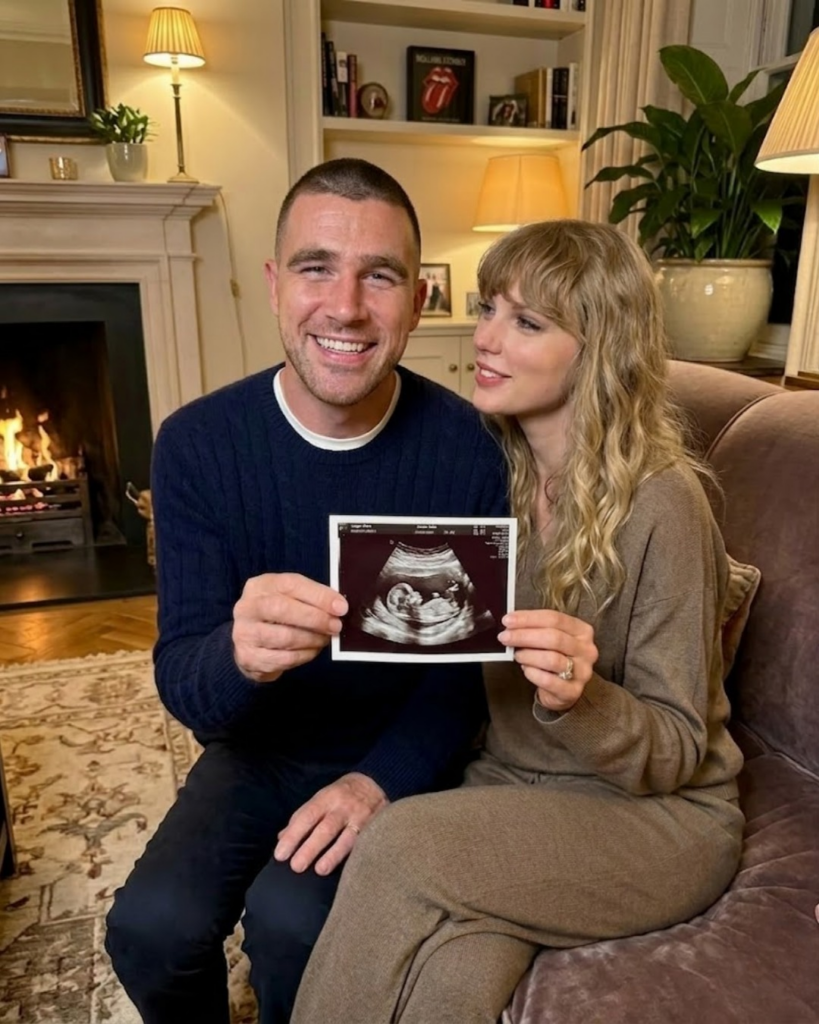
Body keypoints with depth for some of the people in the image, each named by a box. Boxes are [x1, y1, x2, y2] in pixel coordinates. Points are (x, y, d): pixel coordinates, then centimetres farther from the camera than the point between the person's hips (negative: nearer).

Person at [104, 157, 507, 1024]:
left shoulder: (466, 450, -18)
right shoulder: (197, 443, -15)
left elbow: (471, 663, -9)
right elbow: (181, 683, -16)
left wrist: (382, 779, -23)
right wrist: (238, 655, -40)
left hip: (402, 757, -1)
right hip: (260, 751, 2)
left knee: (291, 918, -23)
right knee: (149, 925, -17)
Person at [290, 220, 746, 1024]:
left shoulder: (660, 504, -18)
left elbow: (677, 752, -11)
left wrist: (580, 698, -32)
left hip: (658, 814, -3)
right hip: (507, 783, 3)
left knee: (398, 849, -27)